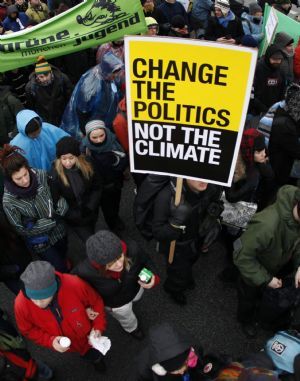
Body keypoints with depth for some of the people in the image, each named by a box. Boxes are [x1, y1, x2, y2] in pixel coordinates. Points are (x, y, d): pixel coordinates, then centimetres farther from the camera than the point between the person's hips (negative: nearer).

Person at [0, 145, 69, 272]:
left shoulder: (41, 175, -22)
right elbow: (22, 229, -19)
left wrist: (59, 212, -24)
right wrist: (53, 220, -21)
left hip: (58, 231, 3)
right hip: (40, 243, -3)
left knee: (63, 258, 29)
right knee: (61, 270, 10)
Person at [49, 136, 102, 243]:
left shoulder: (87, 166, -13)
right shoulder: (55, 174, -21)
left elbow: (97, 188, -4)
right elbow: (55, 201, -16)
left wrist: (90, 207, -15)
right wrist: (75, 215, -19)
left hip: (91, 213, 3)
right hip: (74, 218, -3)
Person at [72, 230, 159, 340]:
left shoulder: (132, 249, -41)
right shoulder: (86, 271, -44)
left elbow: (145, 262, -18)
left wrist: (152, 278, -34)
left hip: (135, 289, 1)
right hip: (115, 303, -1)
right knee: (127, 320, 34)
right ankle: (131, 328, 71)